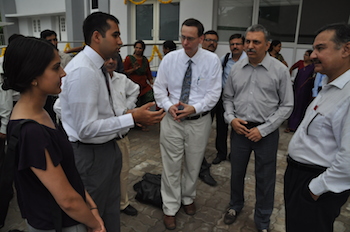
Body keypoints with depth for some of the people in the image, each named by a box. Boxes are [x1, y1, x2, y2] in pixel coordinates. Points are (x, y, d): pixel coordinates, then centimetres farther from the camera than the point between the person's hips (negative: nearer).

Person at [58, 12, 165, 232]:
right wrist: (132, 118, -24)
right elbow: (86, 129, -26)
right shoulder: (82, 71, -24)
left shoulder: (97, 67, 7)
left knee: (112, 210, 25)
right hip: (90, 154, -9)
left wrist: (134, 116, 4)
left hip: (107, 148, 9)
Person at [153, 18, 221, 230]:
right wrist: (168, 106, -14)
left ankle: (188, 198, 42)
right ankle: (170, 208, 24)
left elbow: (214, 92, -7)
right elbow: (159, 87, 3)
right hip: (172, 119, 0)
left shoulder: (212, 60, -5)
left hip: (199, 120, 0)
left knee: (193, 164, 16)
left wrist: (194, 108, -19)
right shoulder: (169, 58, -2)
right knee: (171, 165, 6)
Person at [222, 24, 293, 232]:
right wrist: (231, 118, -7)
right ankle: (236, 206, 44)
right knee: (237, 172, 17)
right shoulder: (237, 68, 2)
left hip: (266, 132, -2)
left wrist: (263, 129, -12)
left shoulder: (280, 70, -7)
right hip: (239, 129, 3)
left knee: (265, 178, 10)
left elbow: (286, 105, -5)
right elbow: (228, 97, 10)